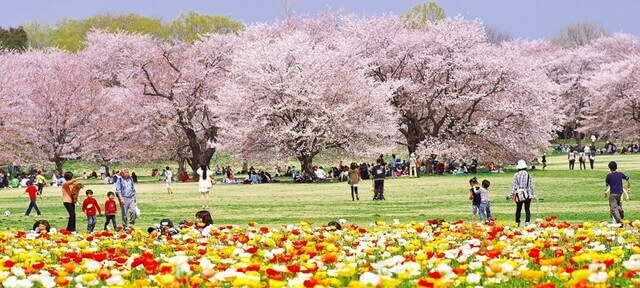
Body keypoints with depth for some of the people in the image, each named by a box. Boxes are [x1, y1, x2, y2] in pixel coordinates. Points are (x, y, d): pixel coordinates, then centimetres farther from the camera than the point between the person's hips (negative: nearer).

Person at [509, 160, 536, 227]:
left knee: (518, 209, 12)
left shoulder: (516, 175, -3)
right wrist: (533, 194, 9)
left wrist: (511, 194, 4)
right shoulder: (528, 175, -1)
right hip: (528, 195, 0)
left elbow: (514, 185, -2)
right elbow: (531, 186, 2)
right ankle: (527, 222, -12)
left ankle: (517, 223, 17)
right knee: (527, 209, 0)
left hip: (519, 195, 0)